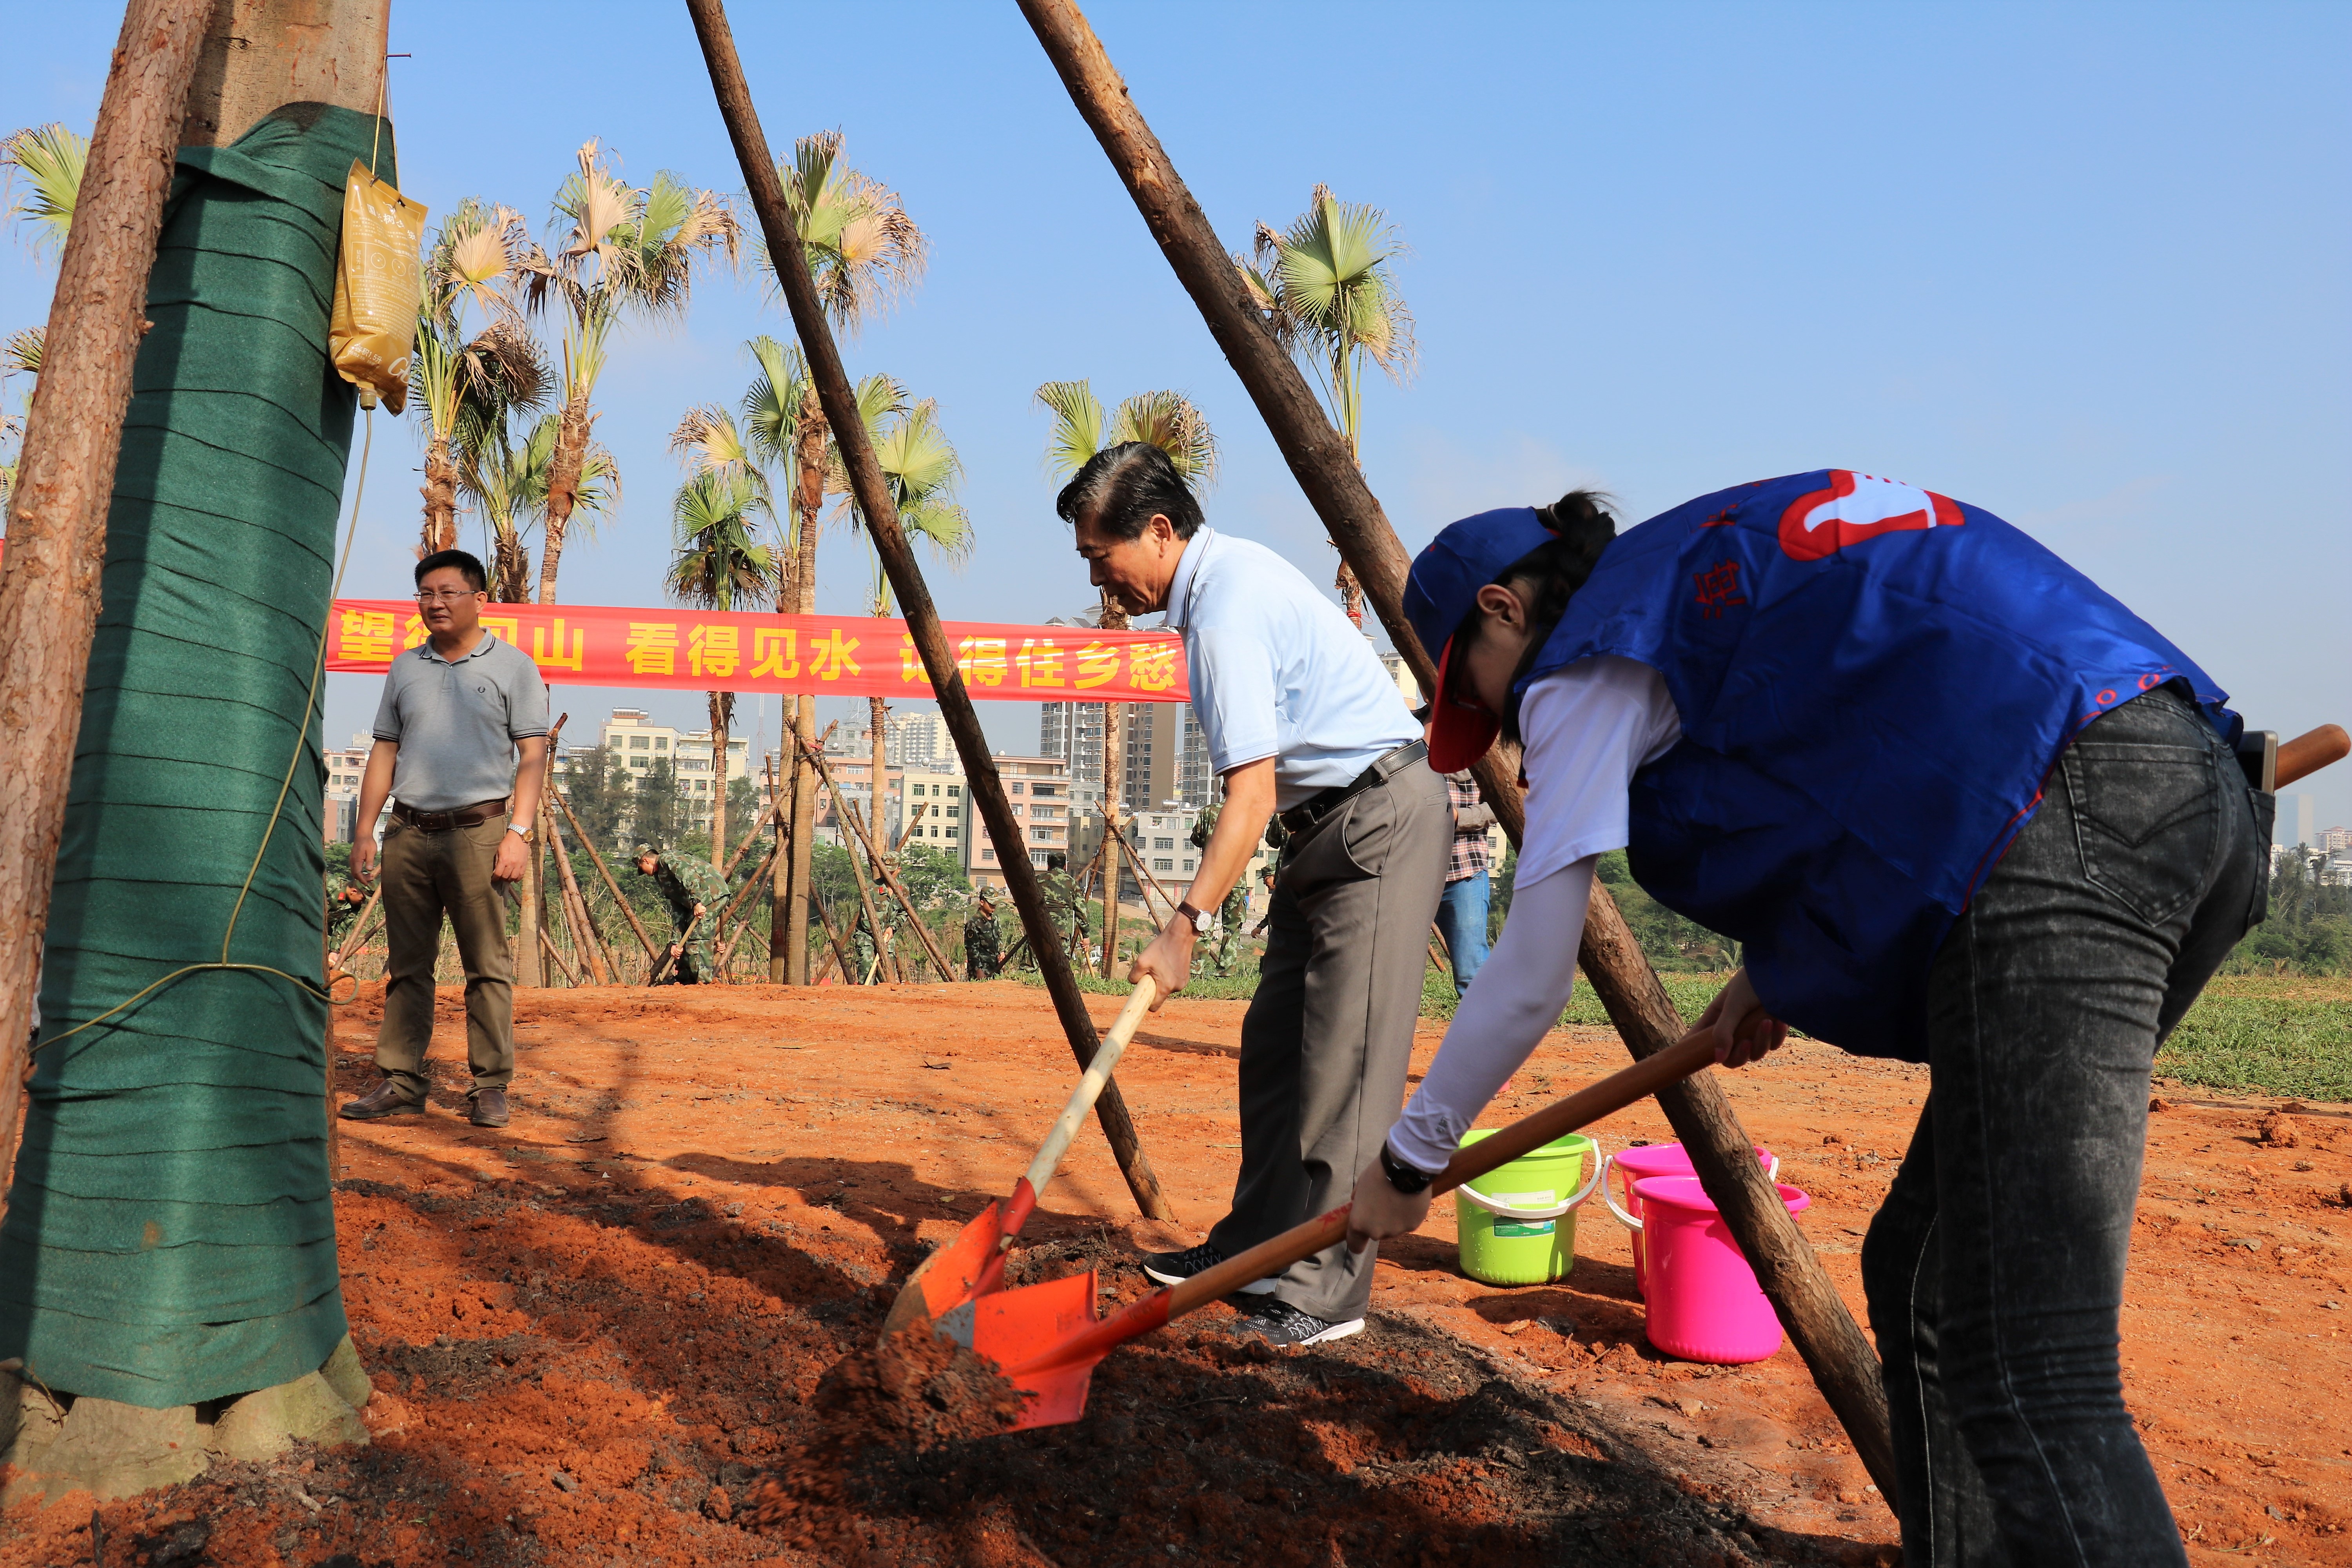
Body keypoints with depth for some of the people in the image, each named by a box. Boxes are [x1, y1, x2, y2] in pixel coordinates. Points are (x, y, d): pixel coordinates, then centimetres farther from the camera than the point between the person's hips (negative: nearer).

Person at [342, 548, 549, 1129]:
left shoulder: (512, 666, 4)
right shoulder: (406, 668, 17)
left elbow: (532, 756, -1)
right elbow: (384, 753, 17)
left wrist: (518, 832, -11)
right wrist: (364, 831, 10)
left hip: (477, 831, -4)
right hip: (408, 833, 4)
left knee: (487, 966, -3)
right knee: (406, 965, 6)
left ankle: (491, 1086, 2)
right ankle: (402, 1081, 12)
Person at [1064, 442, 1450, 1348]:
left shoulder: (1225, 610, -21)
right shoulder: (1227, 572, 11)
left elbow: (1251, 797, -25)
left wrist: (1186, 926, -24)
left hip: (1379, 816, -10)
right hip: (1329, 822, 10)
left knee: (1345, 1058, -11)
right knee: (1274, 1042, 10)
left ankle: (1328, 1288, -6)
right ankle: (1256, 1248, 19)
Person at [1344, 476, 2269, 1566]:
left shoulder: (1593, 654, 5)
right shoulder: (1715, 571, 29)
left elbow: (1529, 981, 5)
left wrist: (1408, 1161, 19)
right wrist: (1785, 971, 29)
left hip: (2066, 829, -9)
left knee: (2027, 1377, -13)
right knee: (1926, 1282, 15)